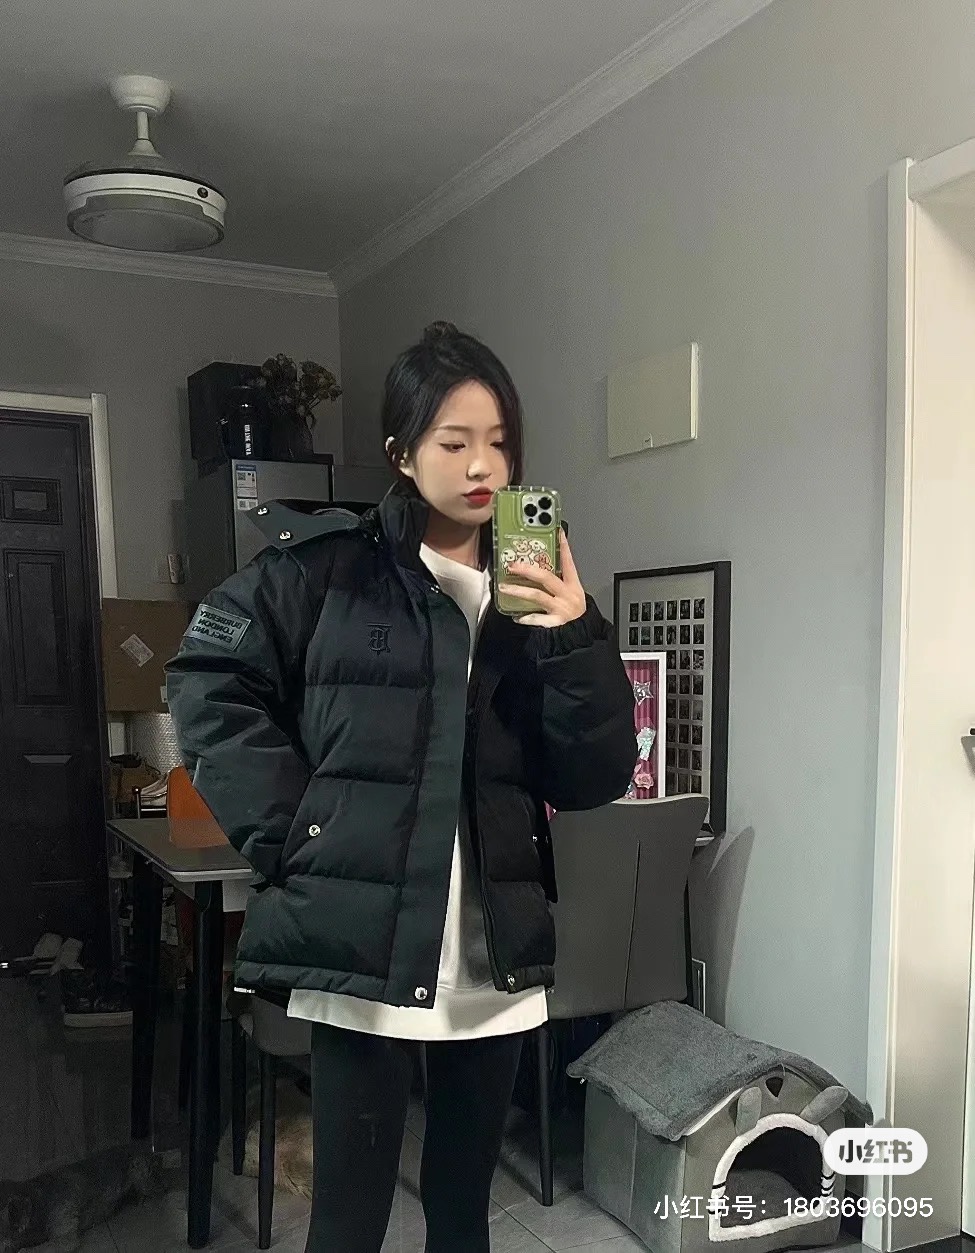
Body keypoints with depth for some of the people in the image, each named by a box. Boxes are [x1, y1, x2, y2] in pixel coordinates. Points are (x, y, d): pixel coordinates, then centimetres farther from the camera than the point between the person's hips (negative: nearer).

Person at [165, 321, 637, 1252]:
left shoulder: (534, 593, 7)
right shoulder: (326, 565, -3)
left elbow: (593, 779, 3)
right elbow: (211, 684, -2)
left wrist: (576, 641, -12)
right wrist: (289, 835, -9)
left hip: (498, 957, 4)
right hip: (364, 944, -3)